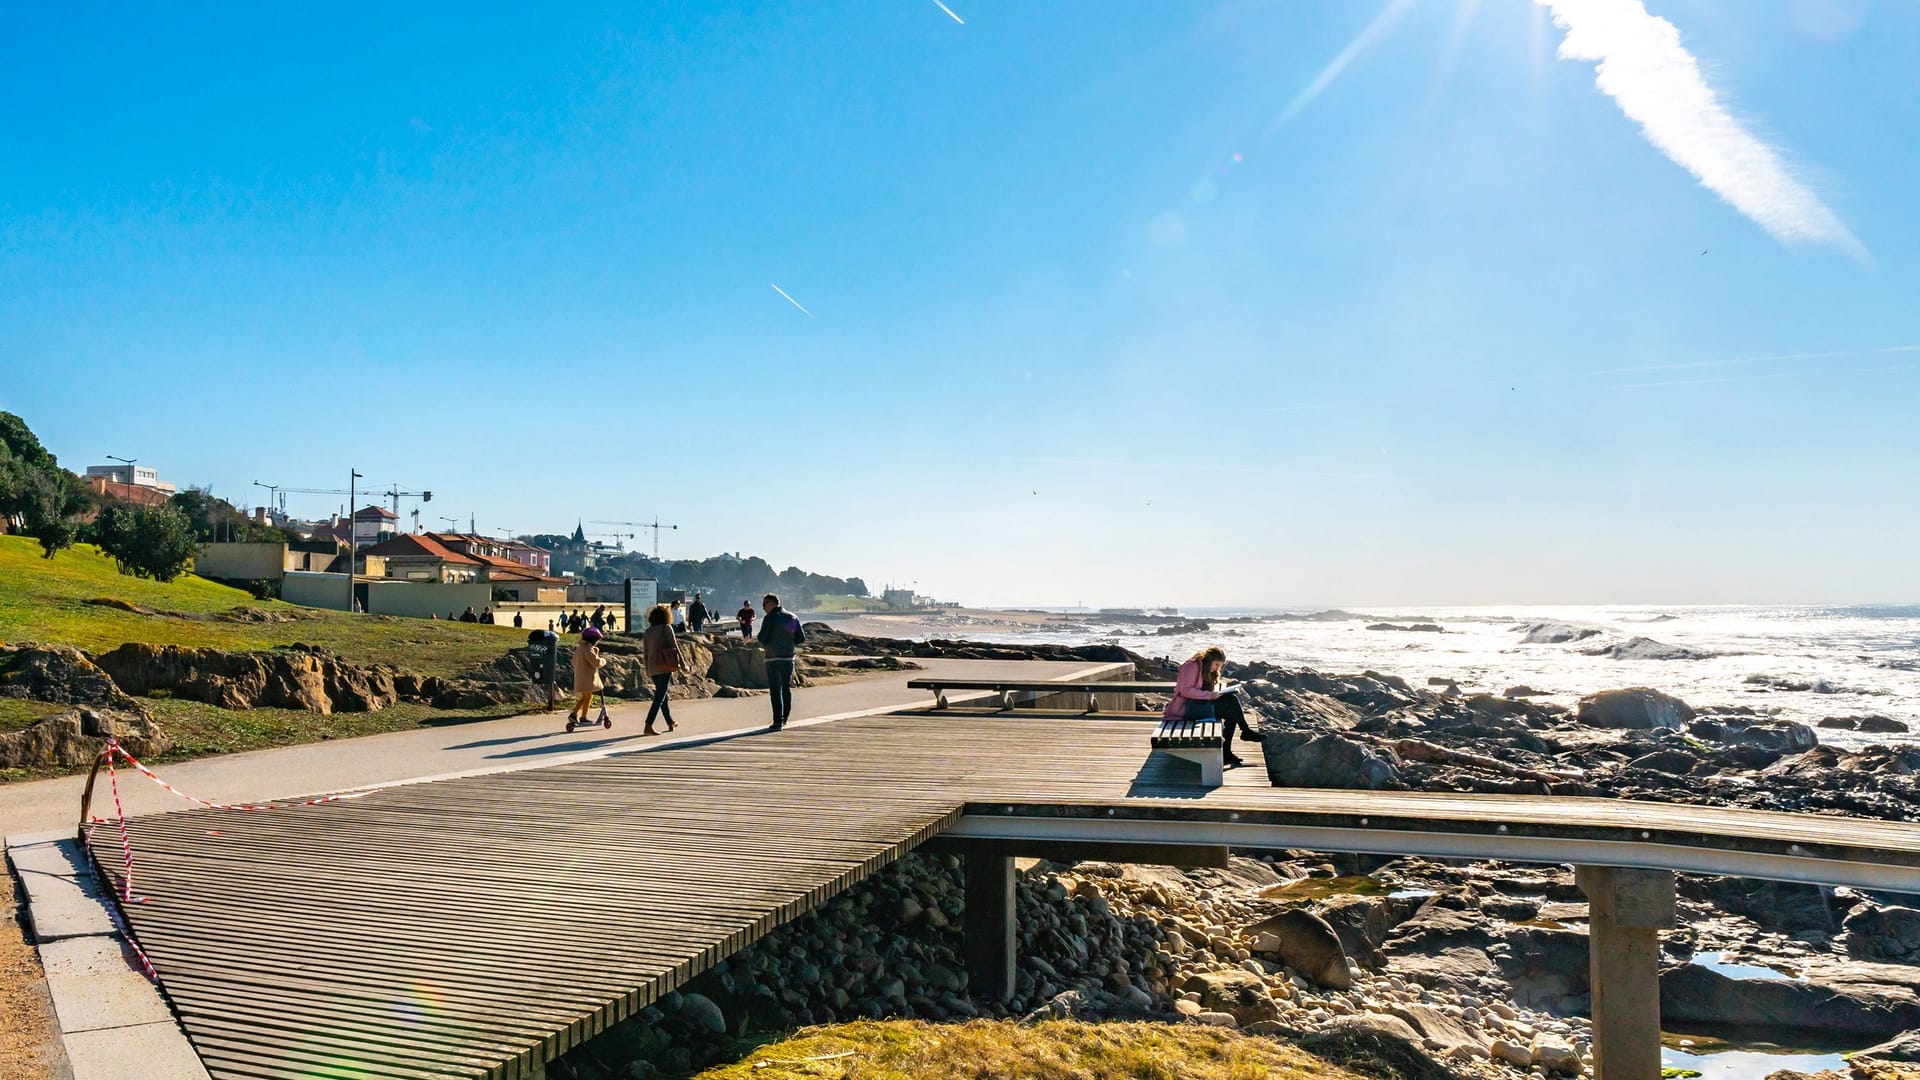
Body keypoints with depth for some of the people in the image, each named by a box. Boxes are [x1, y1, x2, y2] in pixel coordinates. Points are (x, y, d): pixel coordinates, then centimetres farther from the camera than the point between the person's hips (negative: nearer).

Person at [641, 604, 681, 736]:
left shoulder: (648, 631, 10)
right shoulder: (666, 628, -6)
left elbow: (645, 652, 13)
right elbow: (674, 647, -9)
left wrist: (647, 669, 22)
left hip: (652, 668, 6)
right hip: (665, 667, -6)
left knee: (662, 695, 20)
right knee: (660, 697, -6)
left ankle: (670, 723, 31)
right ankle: (648, 726, -16)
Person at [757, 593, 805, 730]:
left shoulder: (770, 618, -9)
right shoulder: (793, 617, 9)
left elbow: (762, 637, -12)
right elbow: (801, 637, 9)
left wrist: (765, 645, 9)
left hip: (773, 658, -6)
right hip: (789, 657, 6)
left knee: (775, 690, -4)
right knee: (786, 688, 18)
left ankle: (778, 721, -8)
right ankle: (785, 718, 26)